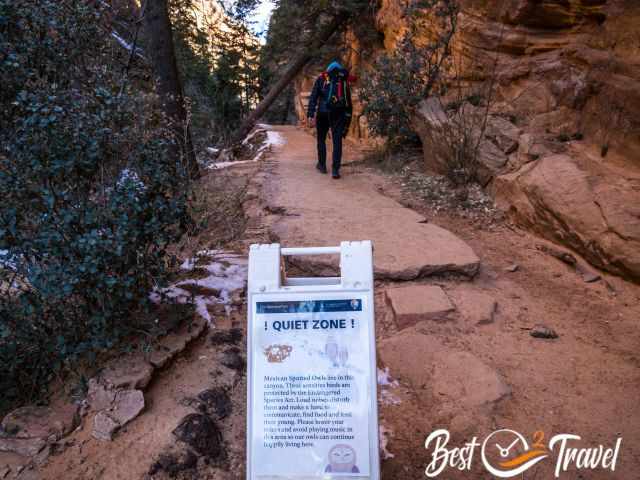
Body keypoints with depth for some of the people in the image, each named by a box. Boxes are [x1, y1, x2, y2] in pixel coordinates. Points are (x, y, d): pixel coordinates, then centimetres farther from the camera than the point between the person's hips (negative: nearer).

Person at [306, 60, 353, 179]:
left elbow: (313, 98, 1)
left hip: (323, 113, -1)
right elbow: (349, 102, 16)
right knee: (337, 141, 0)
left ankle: (322, 165, 27)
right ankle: (335, 169, -10)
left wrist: (310, 115, -3)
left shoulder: (321, 79, 12)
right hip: (339, 114, 1)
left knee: (321, 139, 18)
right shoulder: (345, 81, 18)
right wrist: (348, 120, 19)